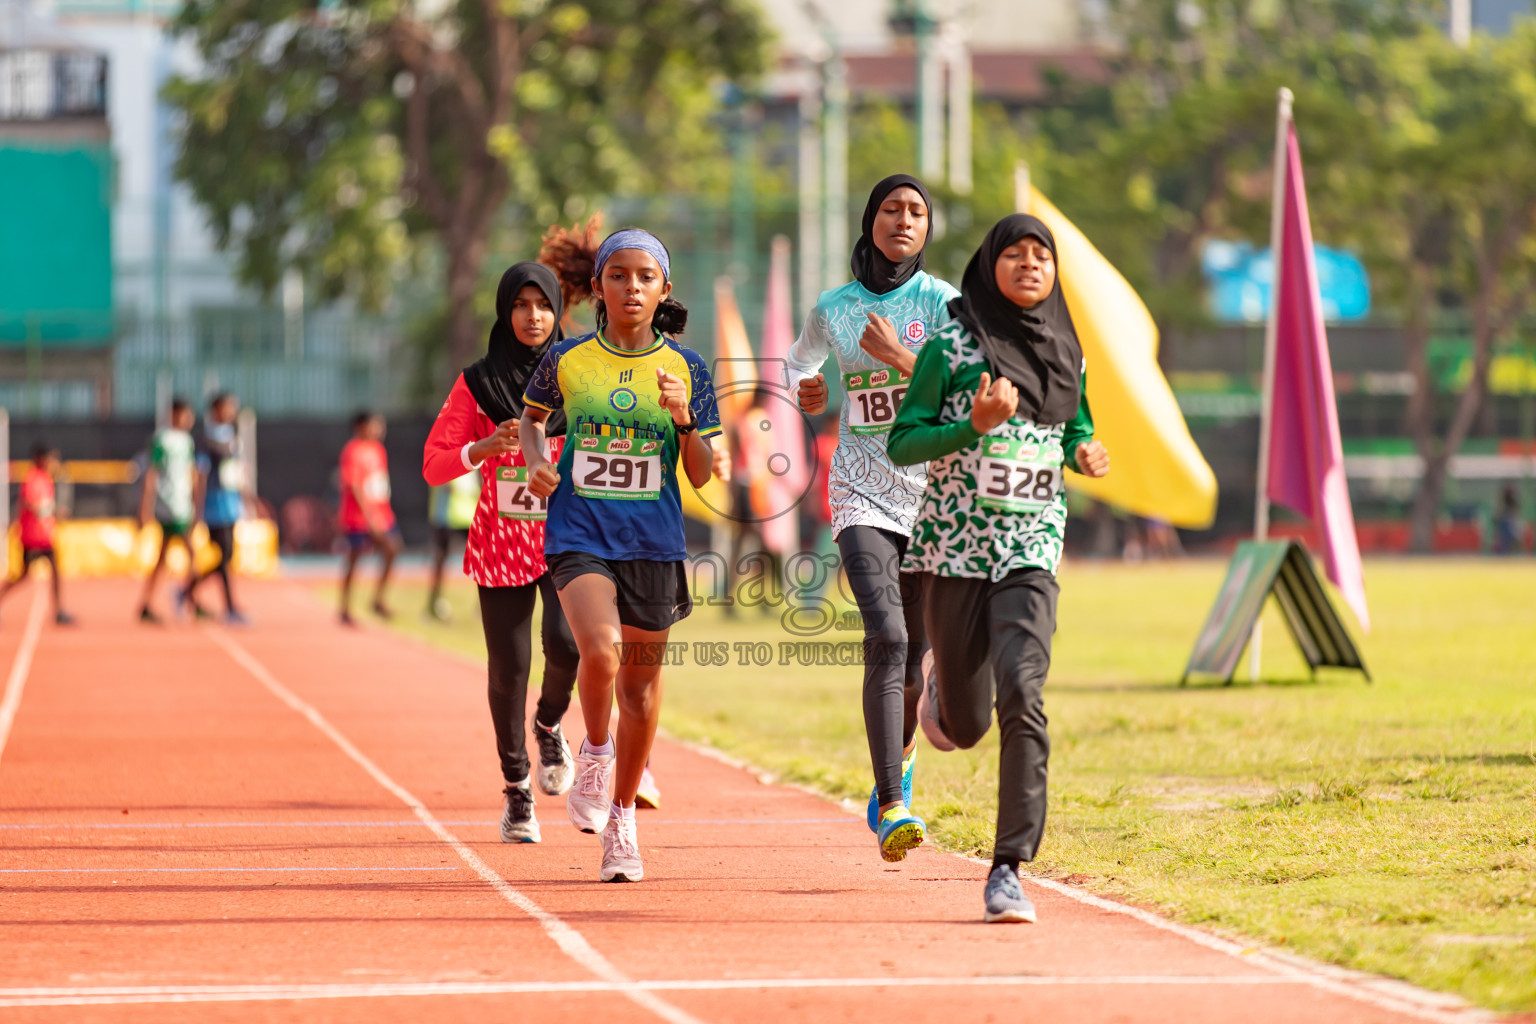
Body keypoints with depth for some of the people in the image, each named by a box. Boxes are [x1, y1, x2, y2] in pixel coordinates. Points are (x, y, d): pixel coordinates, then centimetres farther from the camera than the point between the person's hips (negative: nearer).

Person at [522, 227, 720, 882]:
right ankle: (594, 752, 4)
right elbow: (532, 415, 22)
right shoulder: (567, 360, 2)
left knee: (641, 682, 8)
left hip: (654, 542, 2)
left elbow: (701, 476, 3)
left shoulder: (685, 369, 2)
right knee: (600, 651, -26)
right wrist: (536, 463, 2)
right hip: (579, 535, -2)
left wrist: (684, 420, -15)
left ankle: (621, 818, 25)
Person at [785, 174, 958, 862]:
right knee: (886, 636, -20)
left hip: (932, 488, 0)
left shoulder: (943, 303, 0)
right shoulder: (833, 309, 7)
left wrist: (900, 356, -19)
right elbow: (800, 359, 28)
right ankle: (892, 806, -22)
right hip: (862, 490, 0)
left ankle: (899, 757, 42)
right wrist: (803, 389, 7)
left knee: (918, 650, 9)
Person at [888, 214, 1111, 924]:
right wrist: (974, 426, -20)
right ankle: (944, 693, 46)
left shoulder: (1067, 357, 9)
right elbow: (901, 444, -5)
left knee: (1022, 695, -19)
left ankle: (1009, 870, -19)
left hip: (1031, 552, 2)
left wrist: (1082, 453, 2)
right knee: (966, 725, 6)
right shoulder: (951, 349, -4)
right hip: (954, 550, -2)